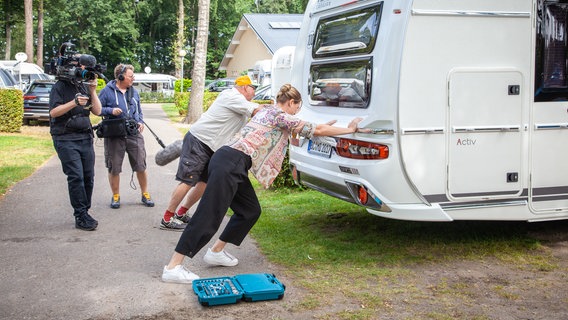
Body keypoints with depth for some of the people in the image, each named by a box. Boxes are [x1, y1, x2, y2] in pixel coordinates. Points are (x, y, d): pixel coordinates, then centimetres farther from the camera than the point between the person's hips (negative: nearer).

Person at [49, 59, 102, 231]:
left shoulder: (85, 86, 13)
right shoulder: (60, 87, -1)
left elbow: (97, 111, 8)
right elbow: (53, 112, -12)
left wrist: (92, 91, -2)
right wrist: (74, 103, -21)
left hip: (85, 138, 5)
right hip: (66, 139, -5)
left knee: (88, 177, 3)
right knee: (76, 177, -11)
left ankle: (84, 212, 16)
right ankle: (81, 217, -7)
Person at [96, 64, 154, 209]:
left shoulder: (134, 92, 11)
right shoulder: (107, 91, -3)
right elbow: (97, 109, -1)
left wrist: (140, 122, 5)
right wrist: (111, 111, -17)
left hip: (134, 134, 3)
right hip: (114, 136, -3)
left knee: (141, 166, 3)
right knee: (114, 168, 6)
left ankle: (145, 194, 18)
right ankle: (115, 196, 22)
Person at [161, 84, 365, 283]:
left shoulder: (267, 112, 24)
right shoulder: (280, 116, -4)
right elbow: (316, 130, -2)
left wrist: (323, 128, 39)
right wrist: (350, 129, 7)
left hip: (229, 163, 10)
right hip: (229, 164, -10)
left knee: (250, 211, 16)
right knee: (208, 216, -11)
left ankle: (216, 252, 24)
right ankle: (173, 267, -10)